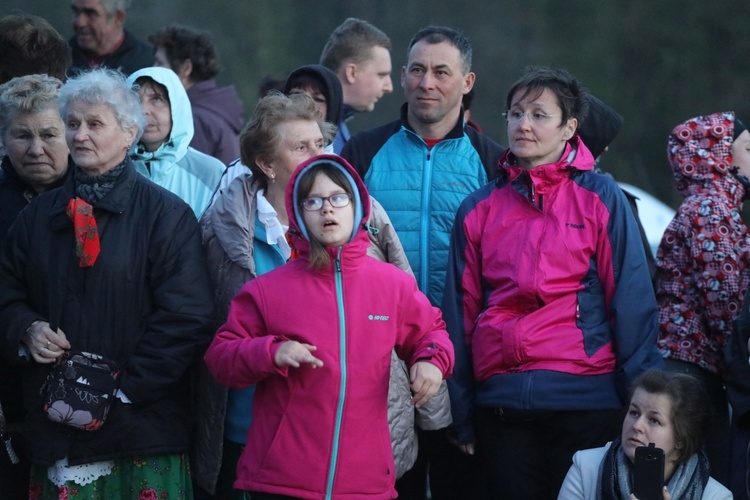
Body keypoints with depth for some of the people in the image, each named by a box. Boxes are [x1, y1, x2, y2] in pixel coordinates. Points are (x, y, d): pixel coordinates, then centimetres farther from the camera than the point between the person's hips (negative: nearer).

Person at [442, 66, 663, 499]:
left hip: (586, 397, -3)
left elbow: (632, 302, -2)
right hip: (499, 401, 3)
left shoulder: (600, 197, 1)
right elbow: (461, 312, 12)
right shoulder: (479, 209, 10)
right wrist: (462, 416, 10)